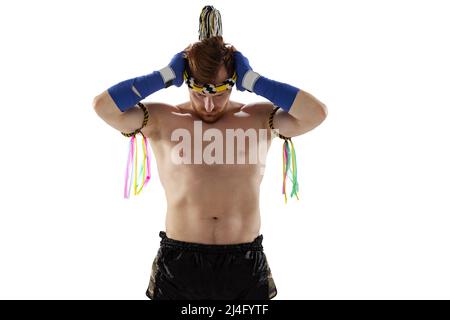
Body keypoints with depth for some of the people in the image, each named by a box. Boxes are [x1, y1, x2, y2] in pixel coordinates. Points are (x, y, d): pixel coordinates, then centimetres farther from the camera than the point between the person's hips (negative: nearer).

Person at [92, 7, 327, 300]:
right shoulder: (162, 120, 1)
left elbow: (318, 112, -11)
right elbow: (103, 105, -10)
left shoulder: (261, 119, 2)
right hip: (179, 264, 0)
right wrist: (165, 77, -8)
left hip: (245, 264, 1)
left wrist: (253, 81, -9)